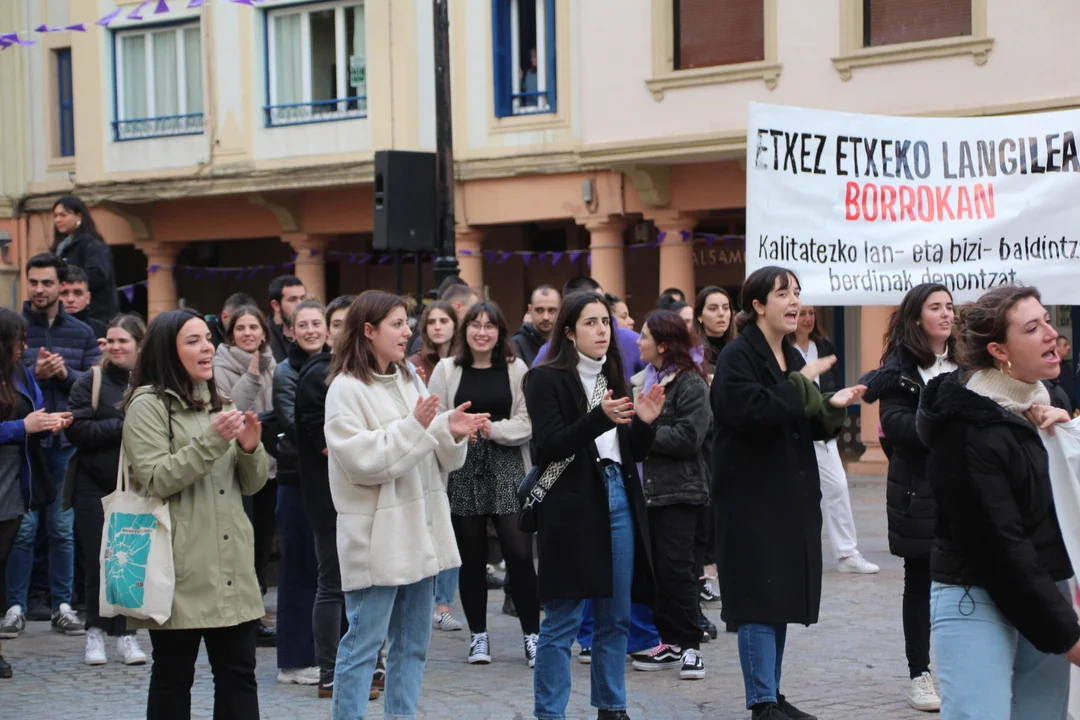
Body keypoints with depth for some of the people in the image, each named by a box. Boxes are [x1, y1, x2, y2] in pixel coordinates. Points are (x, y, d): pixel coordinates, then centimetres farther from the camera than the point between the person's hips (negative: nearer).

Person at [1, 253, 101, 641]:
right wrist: (34, 374, -18)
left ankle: (63, 605, 14)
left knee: (64, 529, 7)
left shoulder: (82, 333, 8)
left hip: (67, 442, 2)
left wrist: (65, 373, -14)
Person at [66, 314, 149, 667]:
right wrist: (122, 426, -15)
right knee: (99, 560, 5)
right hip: (96, 485, -1)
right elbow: (77, 429, -10)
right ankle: (96, 630, 17)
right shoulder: (90, 382, -1)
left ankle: (125, 631, 13)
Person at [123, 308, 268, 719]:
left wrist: (250, 448, -4)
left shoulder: (218, 404, 18)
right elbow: (154, 480, -14)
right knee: (173, 677, 2)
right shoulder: (148, 406, -3)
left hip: (232, 569, 6)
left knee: (239, 675, 3)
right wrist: (210, 441, -20)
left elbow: (250, 485, 17)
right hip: (182, 570, -6)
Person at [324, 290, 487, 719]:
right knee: (363, 643, -4)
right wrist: (413, 427, -21)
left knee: (413, 642, 12)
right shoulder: (346, 389, -9)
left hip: (420, 531, 8)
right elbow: (362, 461, -18)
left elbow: (436, 457, 15)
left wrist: (451, 433, -5)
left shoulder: (409, 381, 13)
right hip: (376, 538, -8)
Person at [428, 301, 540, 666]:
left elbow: (526, 423, -2)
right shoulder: (446, 369, 5)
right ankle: (478, 635, 19)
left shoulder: (516, 369, 4)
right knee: (471, 557, 7)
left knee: (519, 553, -7)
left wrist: (493, 429, -15)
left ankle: (532, 634, 3)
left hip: (506, 470, -1)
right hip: (462, 470, 1)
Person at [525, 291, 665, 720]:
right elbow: (551, 446, -15)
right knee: (561, 622, -4)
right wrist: (599, 418, -27)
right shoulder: (546, 379, -5)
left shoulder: (613, 376, 15)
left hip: (619, 500, 7)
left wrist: (643, 423, -5)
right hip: (572, 506, -7)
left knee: (616, 618, 11)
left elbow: (634, 452, 16)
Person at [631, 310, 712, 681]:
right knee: (658, 569, 9)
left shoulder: (691, 384, -9)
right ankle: (670, 642, 17)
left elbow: (688, 438, -18)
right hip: (650, 489, 8)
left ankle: (690, 645, 2)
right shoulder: (649, 380, 16)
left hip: (679, 491, -8)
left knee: (677, 569, -7)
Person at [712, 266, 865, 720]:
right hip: (753, 498, -8)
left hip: (791, 497, 8)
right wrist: (802, 385, -17)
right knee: (760, 598, -6)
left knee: (783, 597, 11)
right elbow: (751, 411, -26)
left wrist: (832, 406, -2)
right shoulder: (738, 357, -11)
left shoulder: (792, 358, 15)